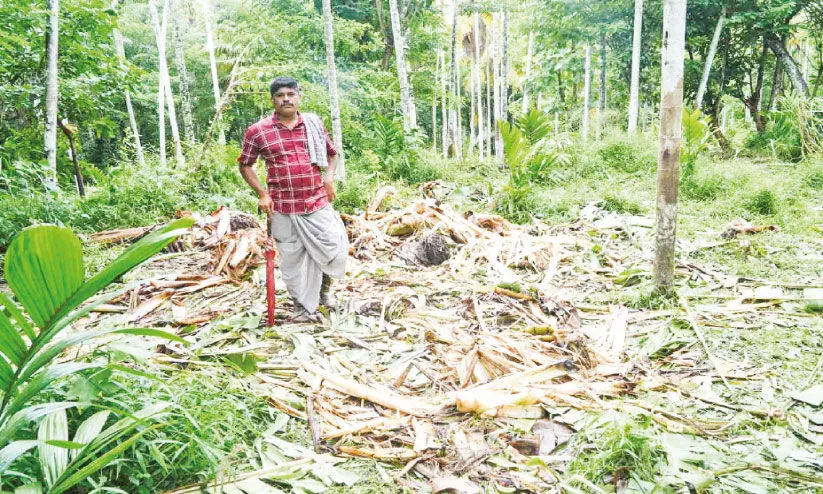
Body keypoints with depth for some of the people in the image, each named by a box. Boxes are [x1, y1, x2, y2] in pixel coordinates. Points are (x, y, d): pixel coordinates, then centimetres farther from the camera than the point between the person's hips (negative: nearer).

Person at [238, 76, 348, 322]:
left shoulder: (314, 124, 7)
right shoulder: (257, 131, -2)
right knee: (293, 259, 7)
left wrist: (329, 176, 1)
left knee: (334, 251, 0)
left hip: (317, 203, 2)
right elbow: (245, 165, 7)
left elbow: (331, 154, 20)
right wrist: (262, 193, -5)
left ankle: (324, 286, 32)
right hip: (283, 208, -2)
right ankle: (303, 306, 24)